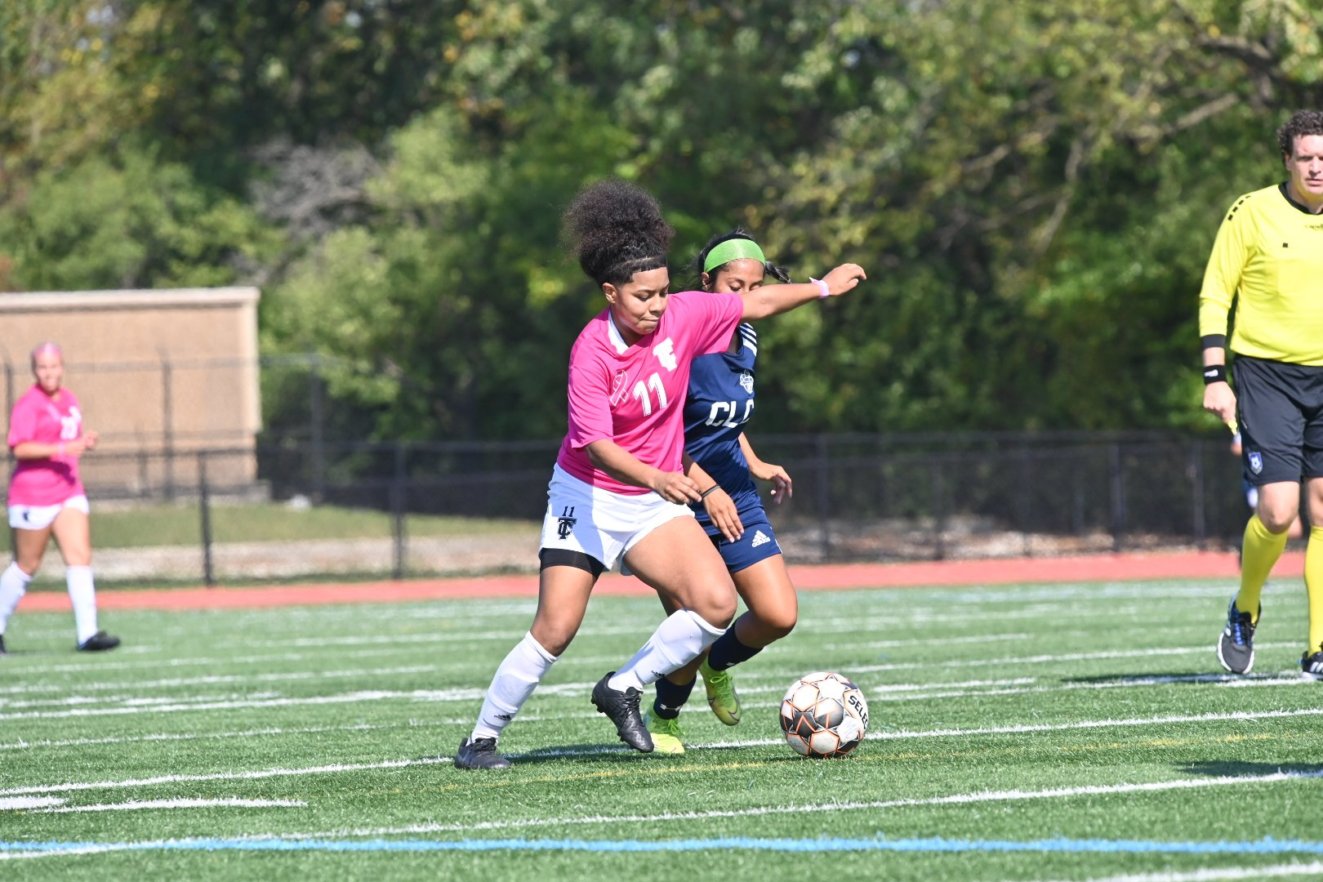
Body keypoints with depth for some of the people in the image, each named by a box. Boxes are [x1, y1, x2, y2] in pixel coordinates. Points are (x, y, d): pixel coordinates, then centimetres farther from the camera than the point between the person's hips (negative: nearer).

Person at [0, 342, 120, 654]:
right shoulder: (28, 404, -10)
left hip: (69, 492, 6)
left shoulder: (70, 400, 13)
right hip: (33, 496, -6)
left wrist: (85, 441, 5)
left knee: (80, 557, -7)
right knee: (26, 566, 4)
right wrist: (60, 449, -28)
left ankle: (87, 633, -13)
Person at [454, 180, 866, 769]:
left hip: (656, 501, 5)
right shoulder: (592, 351, -22)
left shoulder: (683, 316, -9)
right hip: (588, 497, -5)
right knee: (555, 631, -12)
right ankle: (480, 739, 4)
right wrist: (657, 478, -45)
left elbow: (754, 303, 8)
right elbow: (596, 445, -30)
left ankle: (622, 688, 3)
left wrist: (823, 288, 16)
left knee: (717, 605, -15)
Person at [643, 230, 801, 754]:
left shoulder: (746, 341, 6)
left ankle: (717, 666, 27)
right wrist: (706, 488, -24)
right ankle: (664, 719, 23)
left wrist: (756, 466, 11)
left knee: (779, 616, -6)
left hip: (735, 500, 6)